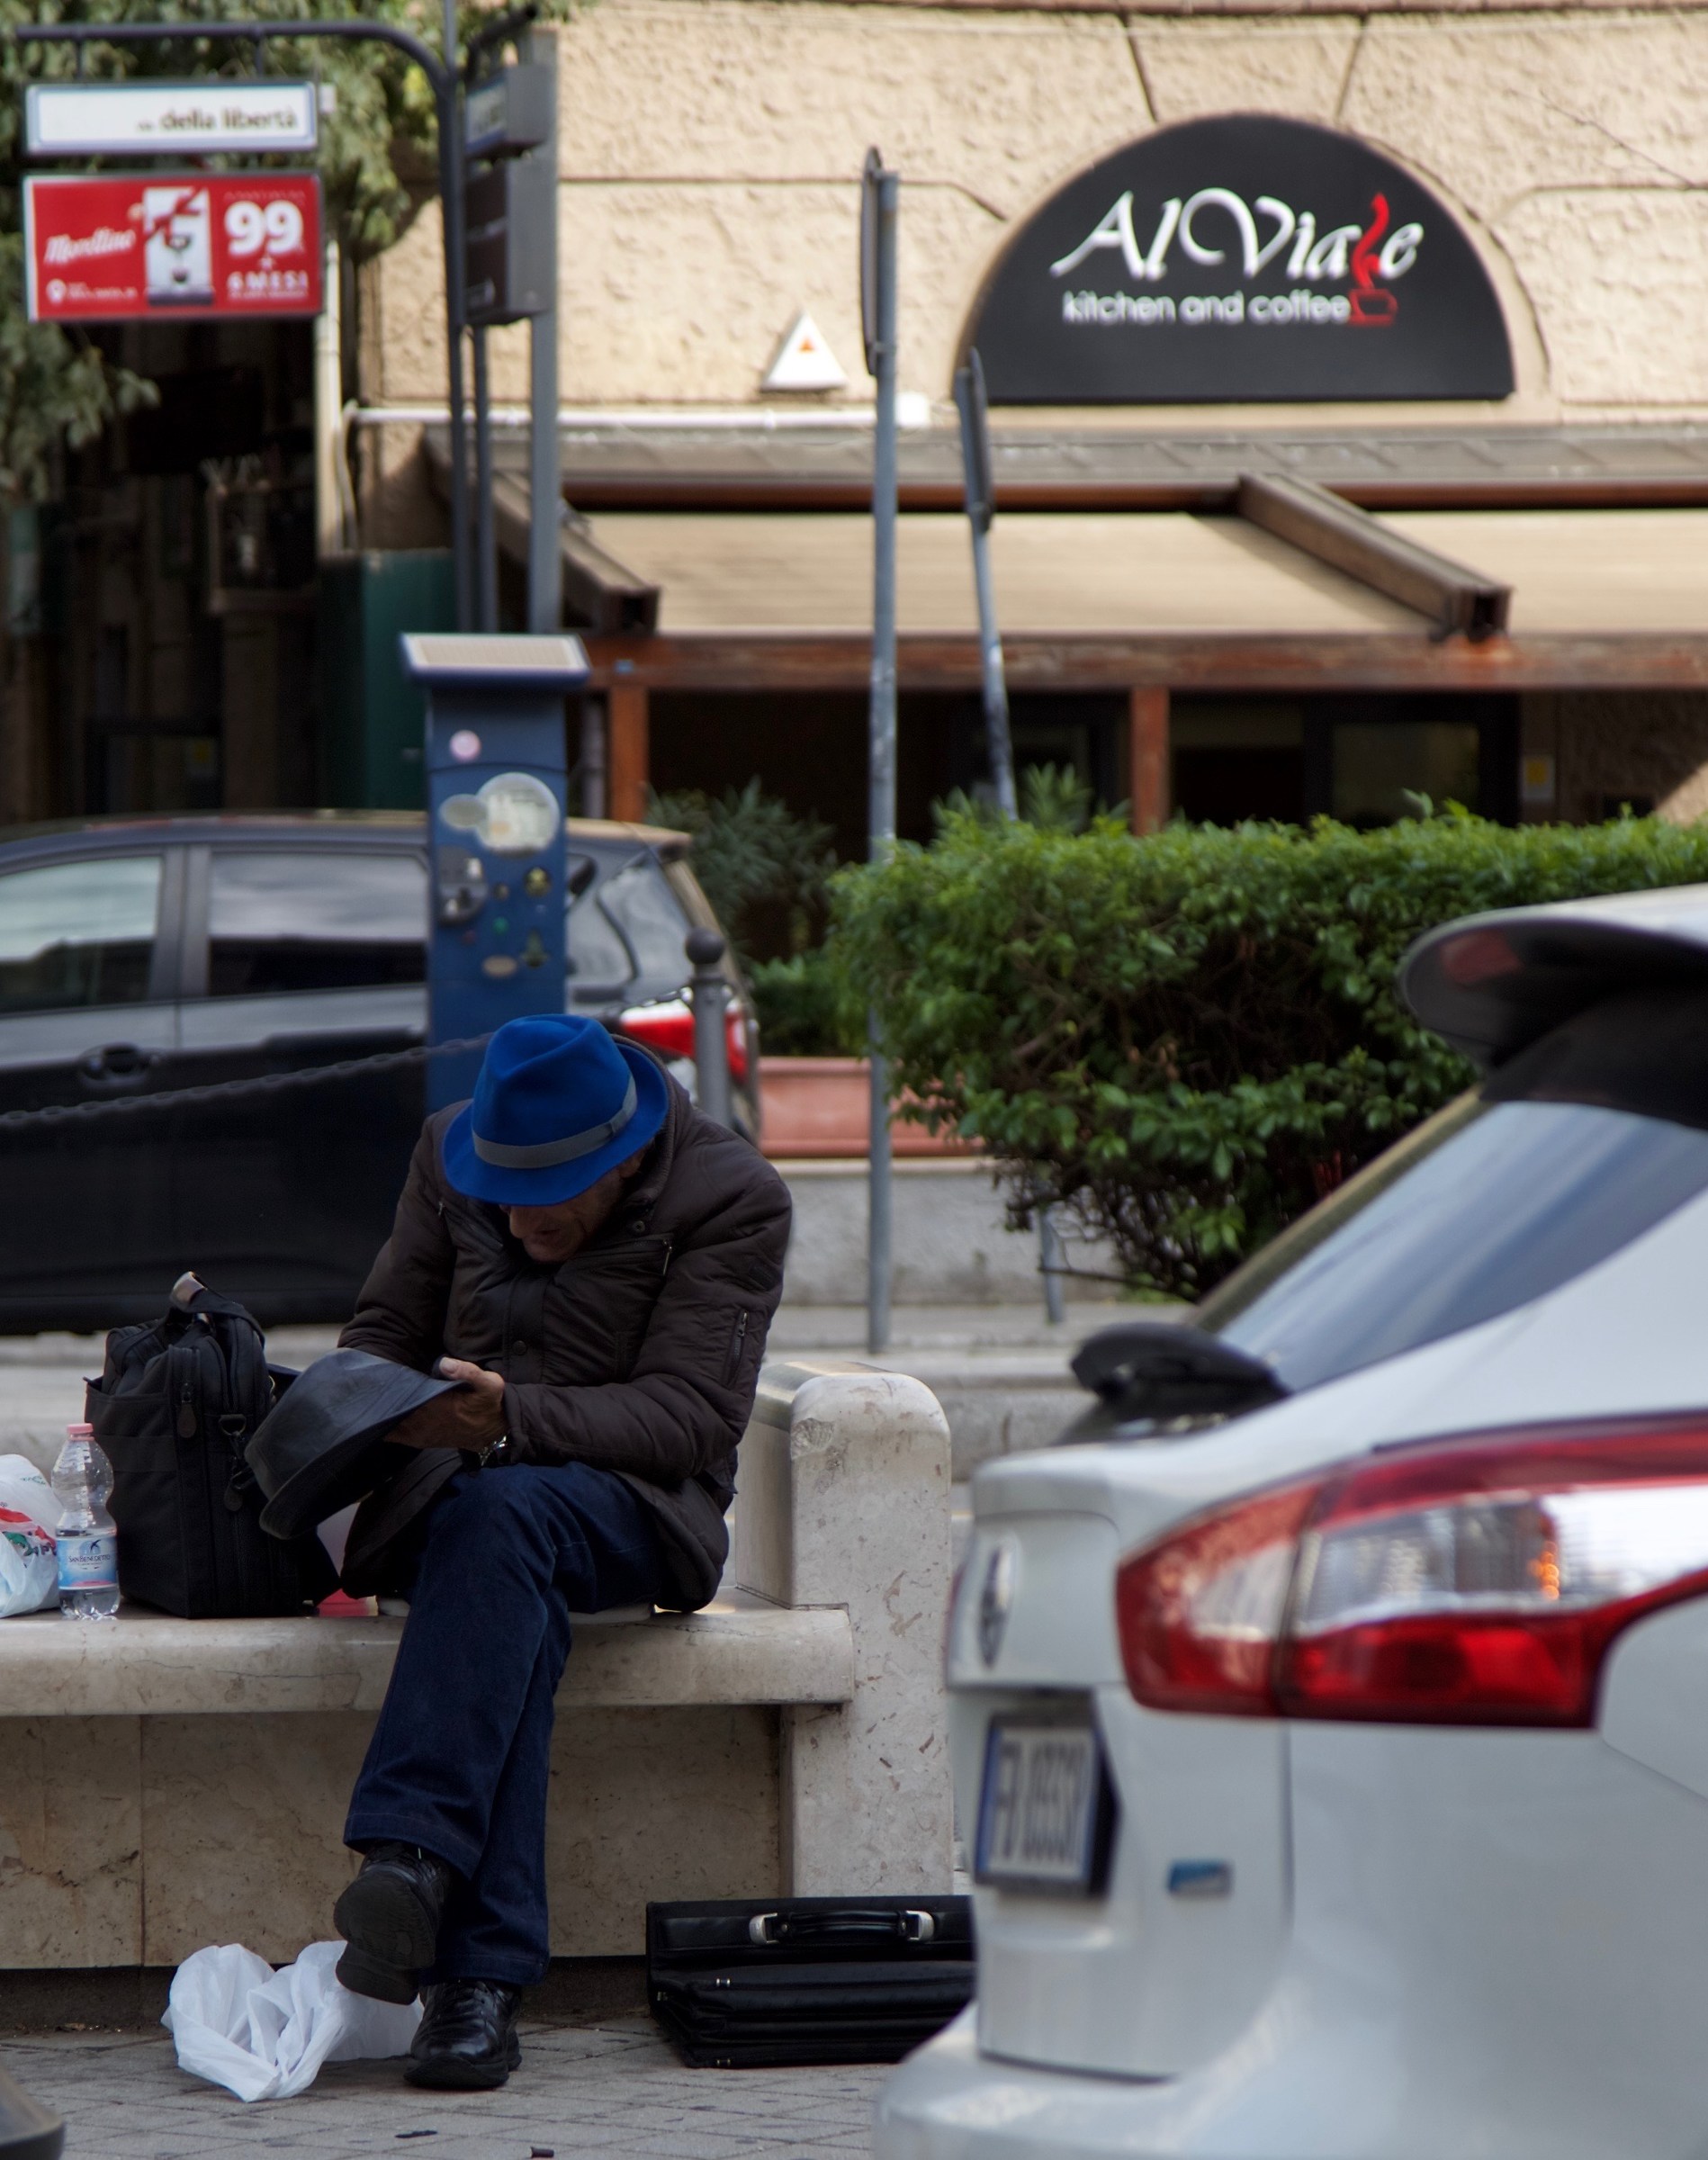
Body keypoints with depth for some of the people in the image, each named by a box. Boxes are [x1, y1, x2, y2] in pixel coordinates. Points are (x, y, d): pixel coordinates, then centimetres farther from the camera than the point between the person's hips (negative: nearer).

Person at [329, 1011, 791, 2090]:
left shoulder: (734, 1199, -8)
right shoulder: (450, 1152, 7)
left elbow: (686, 1416, -16)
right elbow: (386, 1329, 17)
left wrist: (513, 1422, -31)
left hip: (636, 1511, -3)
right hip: (454, 1501, 3)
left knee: (502, 1510, -39)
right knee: (517, 1601, -35)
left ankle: (412, 1853, -50)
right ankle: (482, 1972, -46)